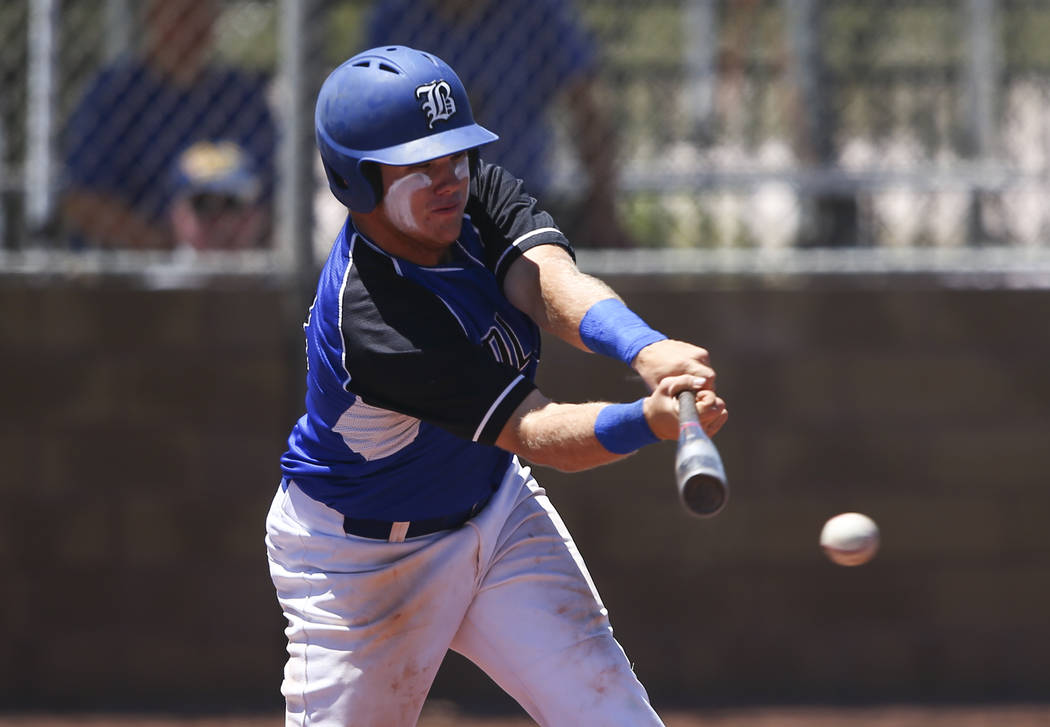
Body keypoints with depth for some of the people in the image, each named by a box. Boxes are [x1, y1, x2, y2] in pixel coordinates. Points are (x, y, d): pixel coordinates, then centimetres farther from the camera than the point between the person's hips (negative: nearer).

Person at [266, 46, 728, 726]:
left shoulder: (480, 192, -14)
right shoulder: (371, 325, -35)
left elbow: (551, 283, -32)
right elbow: (537, 432, -38)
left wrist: (647, 350, -54)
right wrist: (651, 420, -58)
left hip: (495, 508, 6)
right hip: (361, 555, -6)